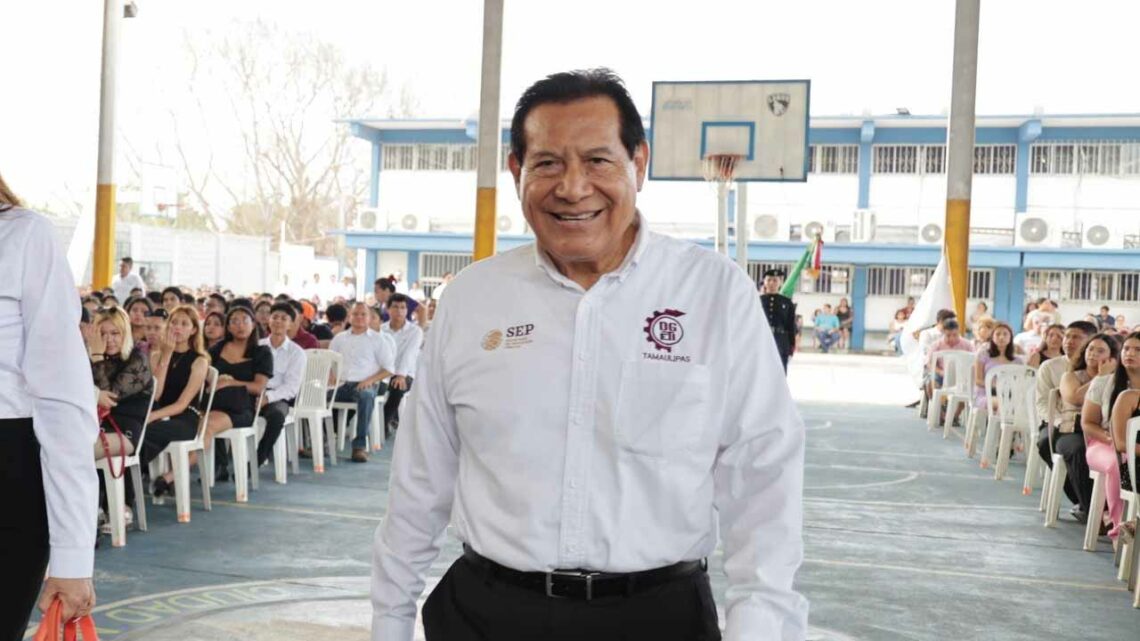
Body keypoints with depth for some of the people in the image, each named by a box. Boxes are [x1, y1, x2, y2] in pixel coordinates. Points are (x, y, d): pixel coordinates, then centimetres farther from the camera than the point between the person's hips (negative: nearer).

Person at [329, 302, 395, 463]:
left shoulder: (378, 339, 12)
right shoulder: (340, 338, 21)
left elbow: (389, 368, 6)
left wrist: (370, 380, -10)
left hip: (365, 384, -3)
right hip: (341, 384, 3)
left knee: (366, 395, -38)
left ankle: (360, 445, -38)